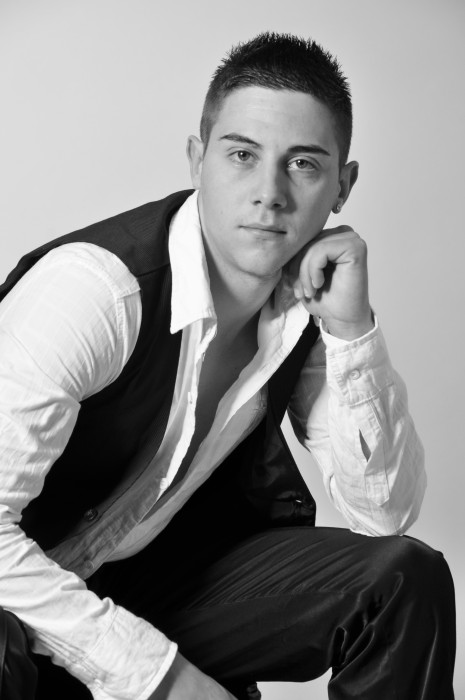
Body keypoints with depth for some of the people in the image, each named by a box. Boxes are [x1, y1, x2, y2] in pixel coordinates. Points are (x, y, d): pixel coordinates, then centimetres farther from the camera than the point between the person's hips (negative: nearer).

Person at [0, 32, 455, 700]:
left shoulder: (308, 296, -6)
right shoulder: (98, 286, -27)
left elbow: (384, 511, -6)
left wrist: (352, 330, -19)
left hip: (167, 579, 6)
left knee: (407, 580, -13)